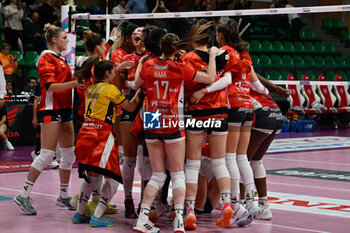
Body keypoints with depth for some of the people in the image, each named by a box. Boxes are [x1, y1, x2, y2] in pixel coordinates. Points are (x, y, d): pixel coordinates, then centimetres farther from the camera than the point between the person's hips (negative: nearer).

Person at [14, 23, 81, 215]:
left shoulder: (61, 59, 19)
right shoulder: (47, 58, -8)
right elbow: (50, 86, -19)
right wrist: (73, 83, -29)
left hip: (64, 110, 9)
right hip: (50, 110, -9)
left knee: (69, 154, 10)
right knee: (47, 155, -13)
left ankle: (63, 196, 19)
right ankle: (24, 196, -9)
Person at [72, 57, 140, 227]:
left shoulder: (91, 88, 17)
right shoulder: (110, 89, -5)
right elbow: (130, 107, 0)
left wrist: (118, 67, 40)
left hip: (85, 134, 8)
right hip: (101, 135, -8)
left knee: (91, 175, 20)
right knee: (113, 178, -3)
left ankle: (80, 213, 20)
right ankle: (97, 217, -8)